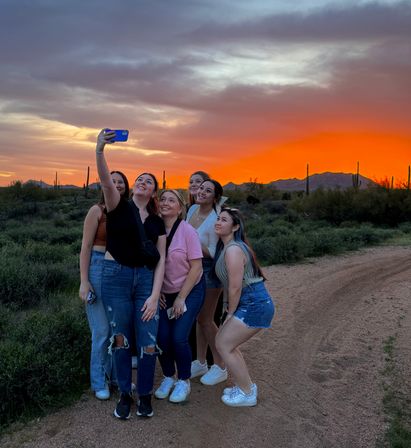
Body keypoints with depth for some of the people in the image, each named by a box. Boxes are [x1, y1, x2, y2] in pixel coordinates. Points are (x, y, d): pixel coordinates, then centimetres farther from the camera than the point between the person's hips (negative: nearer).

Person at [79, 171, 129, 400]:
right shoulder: (97, 210, -5)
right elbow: (86, 246, -5)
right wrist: (84, 281, -10)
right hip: (99, 268, -4)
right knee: (102, 330, 1)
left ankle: (114, 373, 30)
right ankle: (99, 382, 18)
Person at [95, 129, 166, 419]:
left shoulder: (157, 221, 8)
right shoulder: (119, 207, 1)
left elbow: (161, 259, 3)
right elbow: (106, 182, -20)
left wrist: (155, 295, -8)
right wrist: (100, 150, -37)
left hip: (146, 279, 2)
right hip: (116, 277, -2)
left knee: (148, 342, -1)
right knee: (120, 339, 7)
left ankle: (145, 395, 23)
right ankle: (125, 394, 28)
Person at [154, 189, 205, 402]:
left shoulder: (187, 231, -15)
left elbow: (196, 267, -13)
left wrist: (181, 298, -12)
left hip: (190, 291, -3)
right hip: (164, 293, 3)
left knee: (178, 338, -10)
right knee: (162, 337, -5)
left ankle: (184, 381, 16)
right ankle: (168, 377, 22)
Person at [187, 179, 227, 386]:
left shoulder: (214, 220, -22)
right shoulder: (192, 209, 1)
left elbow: (213, 253, -20)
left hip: (209, 270, -7)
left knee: (205, 319, 0)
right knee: (199, 317, 14)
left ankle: (220, 367, 17)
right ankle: (201, 363, 29)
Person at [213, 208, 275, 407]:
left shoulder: (233, 249, -19)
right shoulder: (225, 247, 12)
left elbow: (235, 287, -19)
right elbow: (230, 285, 16)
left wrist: (230, 313, -8)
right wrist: (231, 311, 12)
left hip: (254, 305, -9)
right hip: (254, 303, 9)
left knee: (223, 344, -4)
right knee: (226, 341, 15)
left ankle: (247, 394, 10)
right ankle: (245, 385, 29)